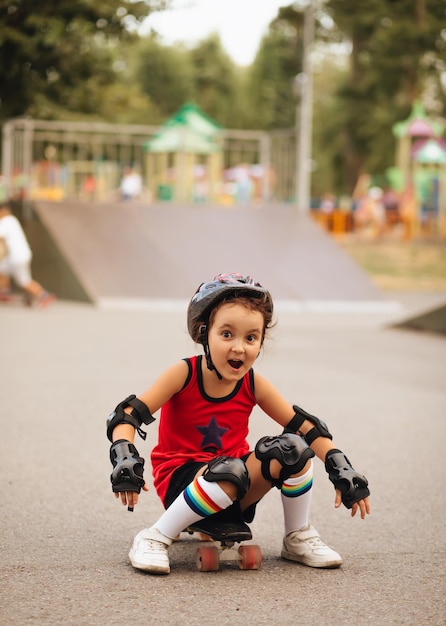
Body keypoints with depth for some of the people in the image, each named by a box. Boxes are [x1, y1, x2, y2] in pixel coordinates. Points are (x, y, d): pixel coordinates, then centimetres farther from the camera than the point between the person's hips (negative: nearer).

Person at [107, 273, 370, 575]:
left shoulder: (254, 385, -4)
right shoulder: (184, 374, -14)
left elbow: (306, 426, -1)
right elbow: (127, 415, -18)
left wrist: (342, 470, -9)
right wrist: (125, 458, -35)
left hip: (234, 498, 4)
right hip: (181, 480, -4)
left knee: (293, 448, -19)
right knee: (230, 470, -38)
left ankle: (299, 538, 2)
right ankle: (154, 540, -23)